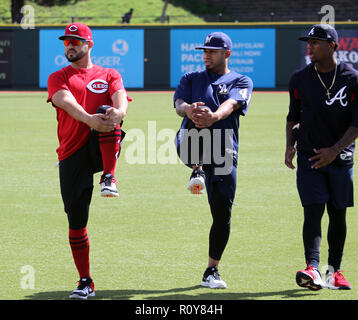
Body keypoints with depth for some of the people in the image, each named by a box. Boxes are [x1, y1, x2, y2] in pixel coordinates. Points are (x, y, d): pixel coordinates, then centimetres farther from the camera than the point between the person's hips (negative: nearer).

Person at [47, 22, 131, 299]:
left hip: (102, 148, -1)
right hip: (72, 152, 1)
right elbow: (66, 102, -10)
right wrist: (89, 119, -33)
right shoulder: (58, 78, 13)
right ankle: (85, 282, 10)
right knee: (76, 219, 0)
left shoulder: (109, 75, 14)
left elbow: (121, 98, -7)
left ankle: (109, 178, -34)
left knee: (107, 116, -32)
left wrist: (118, 113, -35)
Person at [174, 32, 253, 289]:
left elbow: (231, 104, -11)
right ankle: (197, 170, -36)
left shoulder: (241, 82, 12)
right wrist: (189, 110, -28)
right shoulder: (191, 79, 20)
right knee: (197, 117, -32)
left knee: (223, 214, 0)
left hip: (224, 152, 0)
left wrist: (214, 116, -35)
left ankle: (212, 271, 14)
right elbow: (179, 104, 0)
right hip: (190, 146, 0)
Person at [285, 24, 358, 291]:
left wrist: (334, 150, -18)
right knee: (313, 212, -12)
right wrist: (290, 145, -2)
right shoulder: (300, 79, 4)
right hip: (309, 157, 1)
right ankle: (313, 269, -24)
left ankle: (334, 271, 20)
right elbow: (293, 116, 15)